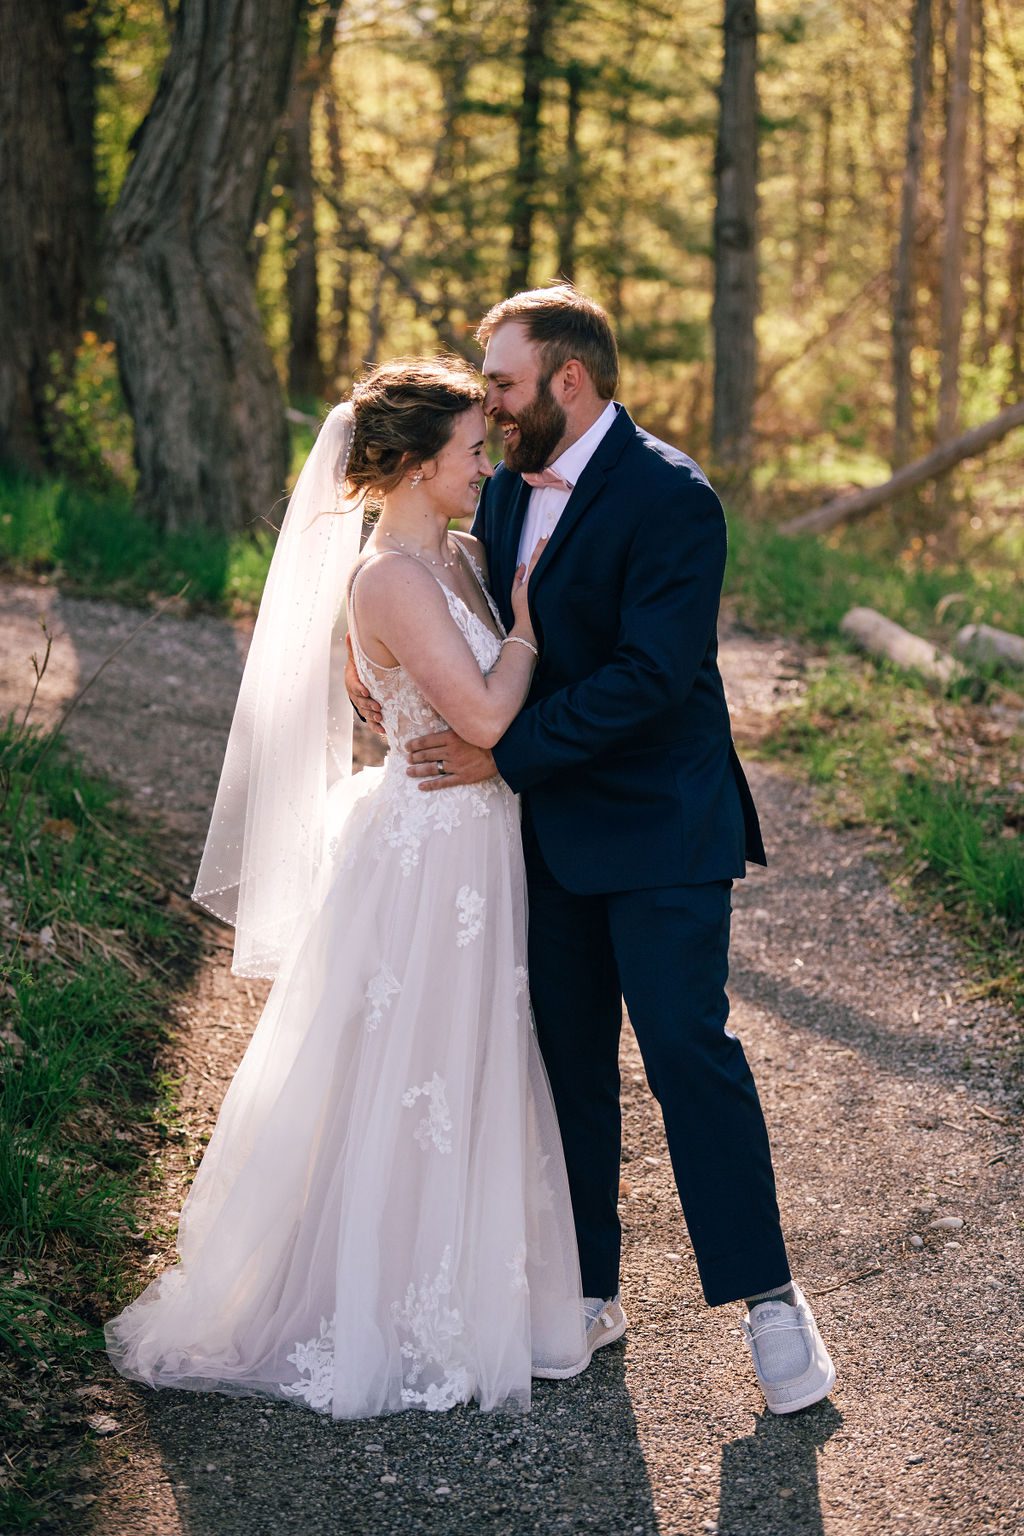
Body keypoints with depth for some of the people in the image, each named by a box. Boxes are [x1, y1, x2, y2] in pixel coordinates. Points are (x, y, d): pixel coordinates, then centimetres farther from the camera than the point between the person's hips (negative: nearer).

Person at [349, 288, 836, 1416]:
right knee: (566, 1059, 11)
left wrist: (505, 754, -22)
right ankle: (587, 1290, 23)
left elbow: (653, 673, -24)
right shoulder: (506, 492, 9)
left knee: (689, 1050, -6)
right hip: (549, 827, 8)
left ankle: (767, 1299, 6)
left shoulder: (670, 497, -17)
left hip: (659, 825, -7)